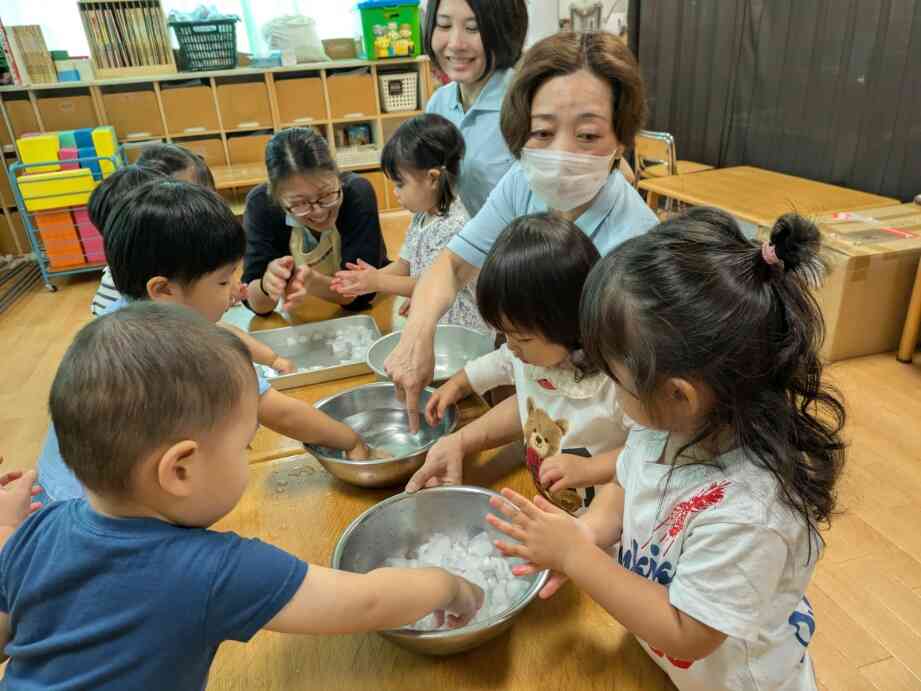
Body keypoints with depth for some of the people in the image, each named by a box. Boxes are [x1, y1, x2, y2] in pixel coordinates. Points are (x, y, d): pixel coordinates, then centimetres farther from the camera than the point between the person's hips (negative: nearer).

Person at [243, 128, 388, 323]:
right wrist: (267, 284, -37)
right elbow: (255, 303, -17)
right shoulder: (261, 205, -17)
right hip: (299, 324, 1)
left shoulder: (357, 194, -22)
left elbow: (361, 291, -24)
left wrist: (314, 282, -41)